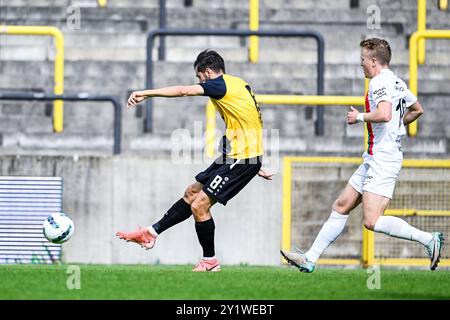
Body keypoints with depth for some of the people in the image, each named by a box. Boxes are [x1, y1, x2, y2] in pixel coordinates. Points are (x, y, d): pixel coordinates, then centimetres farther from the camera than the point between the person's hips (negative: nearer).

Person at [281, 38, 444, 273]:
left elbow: (384, 114, -31)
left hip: (383, 159, -10)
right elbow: (417, 110, 28)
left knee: (372, 221, -16)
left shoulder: (379, 82, -14)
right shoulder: (396, 82, 15)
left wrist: (360, 117, -14)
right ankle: (310, 259, 16)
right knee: (341, 206, 12)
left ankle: (429, 239, -13)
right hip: (374, 159, 10)